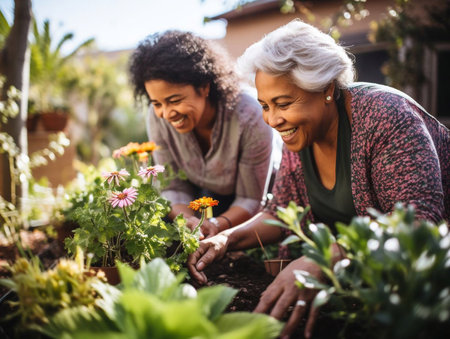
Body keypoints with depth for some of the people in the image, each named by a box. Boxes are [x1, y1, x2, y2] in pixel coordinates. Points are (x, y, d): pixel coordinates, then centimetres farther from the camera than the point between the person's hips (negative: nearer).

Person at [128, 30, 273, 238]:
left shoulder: (249, 119, -34)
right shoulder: (158, 117, -22)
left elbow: (251, 199, -24)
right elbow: (173, 187, -14)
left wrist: (218, 224, -44)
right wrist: (188, 219, -36)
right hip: (203, 194, 3)